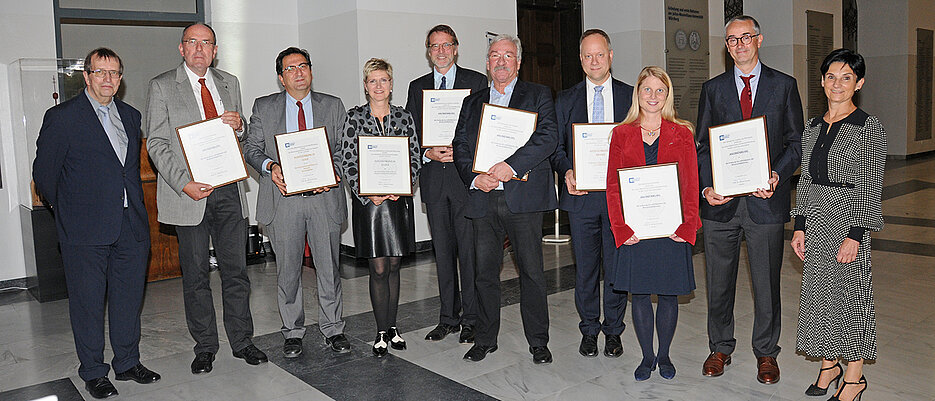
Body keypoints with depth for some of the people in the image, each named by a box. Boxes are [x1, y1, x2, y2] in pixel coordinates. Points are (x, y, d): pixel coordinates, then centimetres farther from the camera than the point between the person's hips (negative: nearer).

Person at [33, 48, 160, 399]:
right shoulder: (62, 117, -6)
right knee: (88, 301, 6)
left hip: (131, 225, 5)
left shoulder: (130, 115, 12)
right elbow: (43, 173, -1)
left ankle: (128, 363, 28)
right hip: (85, 229, -5)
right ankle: (93, 372, 21)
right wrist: (67, 209, 7)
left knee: (129, 297, 13)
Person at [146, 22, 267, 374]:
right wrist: (184, 183, -17)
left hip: (229, 190, 3)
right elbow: (156, 144, -4)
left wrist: (238, 125, -4)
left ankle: (242, 341, 19)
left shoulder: (230, 83, 13)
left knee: (236, 270, 7)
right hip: (189, 192, -3)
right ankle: (205, 347, 20)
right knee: (195, 275, 6)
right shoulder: (162, 86, 1)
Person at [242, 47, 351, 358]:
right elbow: (251, 148, 6)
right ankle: (293, 332, 21)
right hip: (283, 199, 0)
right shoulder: (263, 107, 9)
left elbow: (344, 150, 7)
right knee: (288, 270, 7)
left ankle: (333, 329, 20)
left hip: (324, 197, 0)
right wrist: (270, 166, -14)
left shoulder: (333, 106, 9)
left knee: (329, 268, 5)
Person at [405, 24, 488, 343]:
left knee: (469, 249, -2)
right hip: (433, 178, 4)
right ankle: (448, 317, 20)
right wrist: (427, 153, -7)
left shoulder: (476, 81, 4)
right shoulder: (417, 87, 15)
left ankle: (471, 319, 10)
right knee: (442, 250, 10)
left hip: (466, 176, -3)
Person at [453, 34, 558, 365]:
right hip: (483, 200, 3)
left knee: (532, 271, 2)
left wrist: (511, 165, -18)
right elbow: (460, 147, 11)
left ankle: (538, 341, 15)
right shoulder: (472, 102, 19)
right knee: (485, 272, 8)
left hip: (524, 197, -3)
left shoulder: (538, 95, 8)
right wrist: (475, 176, -8)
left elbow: (548, 137, -8)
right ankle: (485, 340, 22)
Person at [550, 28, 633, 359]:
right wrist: (567, 172, -11)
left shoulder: (631, 96, 7)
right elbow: (556, 146, 8)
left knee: (617, 265, 5)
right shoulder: (565, 100, 9)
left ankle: (613, 331, 21)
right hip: (581, 195, 1)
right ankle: (589, 330, 22)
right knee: (585, 266, 7)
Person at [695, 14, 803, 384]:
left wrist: (777, 176, -13)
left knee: (766, 283, 7)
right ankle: (720, 348, 26)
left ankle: (766, 353, 24)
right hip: (720, 201, 1)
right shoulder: (713, 88, 9)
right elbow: (702, 145, 7)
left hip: (765, 199, -1)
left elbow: (796, 142, 5)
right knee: (719, 282, 9)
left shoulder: (784, 86, 6)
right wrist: (706, 187, -7)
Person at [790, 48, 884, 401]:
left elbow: (870, 187, -12)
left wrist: (855, 236, -17)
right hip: (816, 218, 6)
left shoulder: (869, 127, -8)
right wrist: (800, 226, 7)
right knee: (819, 291, 12)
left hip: (849, 218, -6)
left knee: (851, 292, 2)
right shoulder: (813, 127, 9)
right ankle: (829, 365, 29)